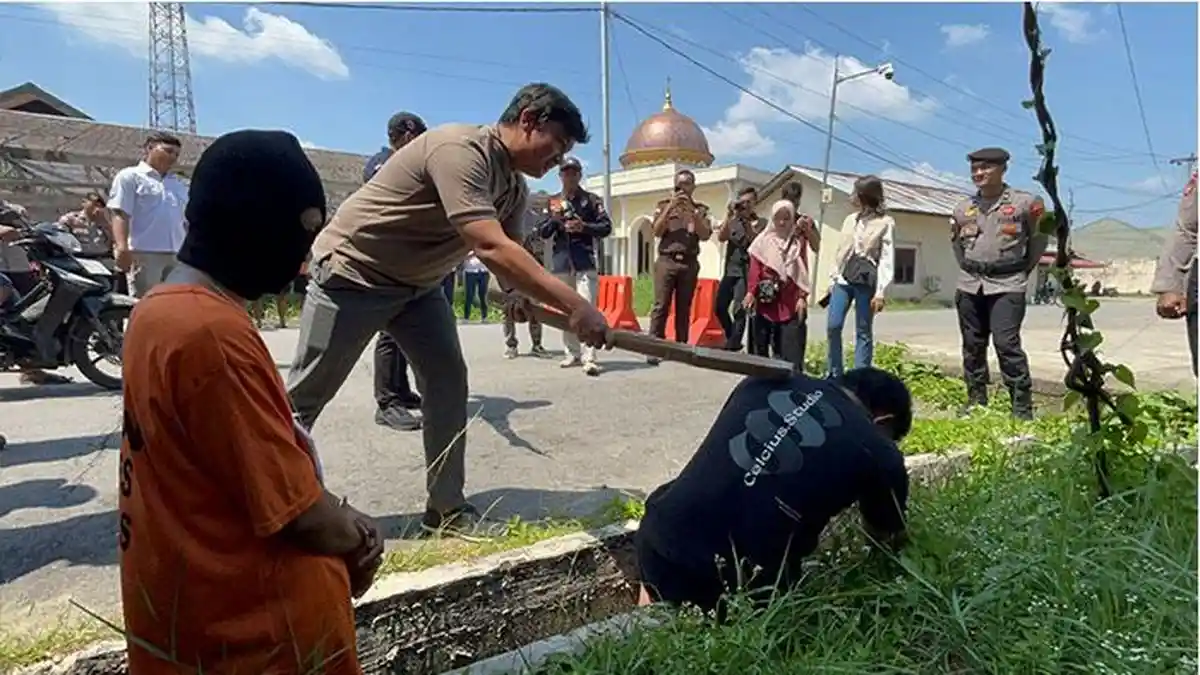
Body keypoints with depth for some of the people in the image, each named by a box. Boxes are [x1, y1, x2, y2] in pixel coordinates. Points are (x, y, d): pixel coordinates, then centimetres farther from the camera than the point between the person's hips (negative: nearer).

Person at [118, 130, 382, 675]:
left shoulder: (159, 310, 3)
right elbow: (292, 510, -23)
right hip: (254, 620, -8)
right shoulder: (215, 333, -27)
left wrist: (341, 523, 0)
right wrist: (358, 539, -4)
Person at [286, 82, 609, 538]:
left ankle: (447, 507, 9)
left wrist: (561, 312, -18)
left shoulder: (515, 188, 0)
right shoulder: (460, 150, -29)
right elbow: (491, 250, -40)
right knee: (305, 394, 4)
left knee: (449, 382, -1)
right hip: (352, 272, -8)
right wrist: (573, 304, -43)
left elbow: (510, 267, -2)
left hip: (418, 283, 8)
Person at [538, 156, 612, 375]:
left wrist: (584, 227, -15)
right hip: (561, 261, 4)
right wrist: (554, 219, -8)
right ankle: (573, 353, 22)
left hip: (585, 261, -4)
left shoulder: (592, 199, 5)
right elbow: (543, 232, 10)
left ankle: (589, 358, -16)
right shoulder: (552, 202, 13)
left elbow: (607, 227, -1)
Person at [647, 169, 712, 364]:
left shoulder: (701, 209, 12)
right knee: (661, 305, -8)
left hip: (690, 263, 2)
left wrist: (692, 210, -10)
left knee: (684, 308, 3)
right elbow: (657, 232, -2)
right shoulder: (664, 204, 10)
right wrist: (670, 207, -9)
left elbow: (705, 235, -2)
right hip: (666, 261, -1)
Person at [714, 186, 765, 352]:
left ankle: (733, 346, -1)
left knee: (739, 311, -11)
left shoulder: (761, 222, 3)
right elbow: (721, 237, -3)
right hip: (730, 270, 5)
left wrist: (746, 220, -14)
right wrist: (728, 216, -10)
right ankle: (732, 340, 24)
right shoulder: (732, 220, 12)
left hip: (746, 271, -4)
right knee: (719, 308, 6)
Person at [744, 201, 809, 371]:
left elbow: (803, 272, 4)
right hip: (766, 299, 1)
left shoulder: (798, 242, 8)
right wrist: (751, 292, -10)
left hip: (790, 301, 0)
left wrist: (802, 297, -5)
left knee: (791, 348, -3)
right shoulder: (763, 241, 7)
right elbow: (755, 268, 0)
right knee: (761, 344, 6)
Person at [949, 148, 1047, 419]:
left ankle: (1023, 409, -5)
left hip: (1007, 286, -5)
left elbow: (1039, 239, 10)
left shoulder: (1025, 203, -3)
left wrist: (1024, 269, 9)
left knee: (1007, 344, -13)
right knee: (972, 347, 9)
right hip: (969, 286, 5)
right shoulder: (963, 208, 9)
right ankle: (976, 403, 20)